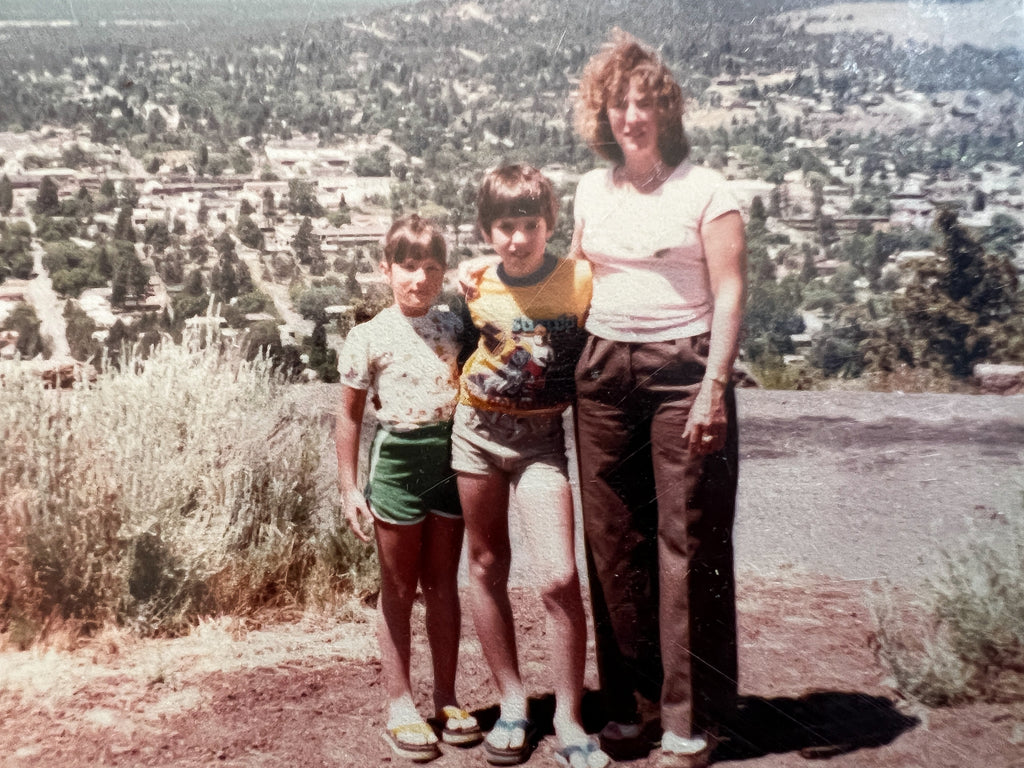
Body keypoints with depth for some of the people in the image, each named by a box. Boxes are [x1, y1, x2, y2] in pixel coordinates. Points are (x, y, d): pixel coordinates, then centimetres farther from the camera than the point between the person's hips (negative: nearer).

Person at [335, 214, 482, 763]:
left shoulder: (454, 327, 4)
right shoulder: (369, 338, -5)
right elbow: (350, 417, -1)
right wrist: (349, 489, -3)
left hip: (450, 456, 3)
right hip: (397, 457, -3)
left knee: (443, 583, 11)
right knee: (399, 589, 7)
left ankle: (446, 697, 23)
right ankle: (399, 705, 17)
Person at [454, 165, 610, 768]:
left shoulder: (582, 280, -11)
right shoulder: (474, 283, -2)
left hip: (540, 439, -3)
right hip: (476, 430, 3)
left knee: (559, 579, -12)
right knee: (487, 567, 11)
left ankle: (568, 719, 7)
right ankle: (513, 702, 27)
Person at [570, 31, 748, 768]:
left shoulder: (704, 188, -1)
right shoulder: (593, 189, 13)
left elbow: (730, 294, -7)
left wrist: (714, 386, -15)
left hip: (682, 369, -4)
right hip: (604, 371, 5)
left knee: (689, 542, -3)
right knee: (613, 541, 7)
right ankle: (630, 702, 21)